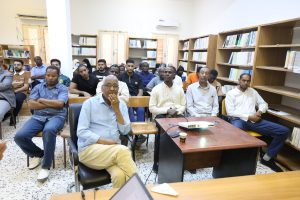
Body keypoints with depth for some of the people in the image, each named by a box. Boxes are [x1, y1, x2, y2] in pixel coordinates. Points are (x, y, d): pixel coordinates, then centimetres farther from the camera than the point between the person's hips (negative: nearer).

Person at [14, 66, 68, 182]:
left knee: (49, 130, -38)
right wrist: (52, 104, -7)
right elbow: (31, 104, 0)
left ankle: (46, 166, -22)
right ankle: (37, 154, 11)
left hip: (56, 117, -3)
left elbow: (60, 104, -11)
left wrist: (41, 100, -3)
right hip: (38, 117, 4)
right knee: (19, 136, -20)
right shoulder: (38, 87, 15)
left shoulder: (63, 88, 7)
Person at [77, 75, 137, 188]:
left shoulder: (121, 105, 9)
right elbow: (81, 132, -9)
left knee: (119, 175, -30)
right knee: (123, 150, -31)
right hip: (89, 149, -3)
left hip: (114, 151, 3)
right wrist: (105, 142, -18)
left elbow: (125, 131, -1)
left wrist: (116, 109, -9)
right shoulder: (90, 103, -2)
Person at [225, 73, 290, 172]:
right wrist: (249, 117, -11)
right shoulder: (231, 93, 6)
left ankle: (267, 158, 0)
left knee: (284, 131, -8)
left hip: (254, 120, 6)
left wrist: (259, 111, -1)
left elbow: (263, 104, 23)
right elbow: (230, 112, -6)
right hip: (238, 119, -5)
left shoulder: (253, 91, 23)